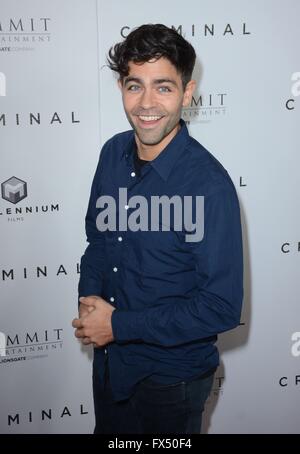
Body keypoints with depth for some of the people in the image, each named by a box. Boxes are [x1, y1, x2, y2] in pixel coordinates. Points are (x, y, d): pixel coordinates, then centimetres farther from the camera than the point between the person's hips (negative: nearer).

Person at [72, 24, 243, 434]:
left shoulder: (209, 185, -26)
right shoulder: (113, 153, -6)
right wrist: (89, 299, -8)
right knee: (108, 430, 27)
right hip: (108, 358, 6)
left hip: (172, 376, -5)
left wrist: (119, 324, -21)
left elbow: (222, 307, -24)